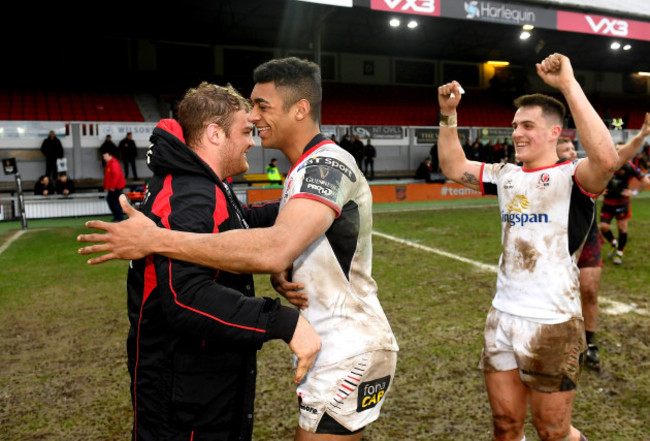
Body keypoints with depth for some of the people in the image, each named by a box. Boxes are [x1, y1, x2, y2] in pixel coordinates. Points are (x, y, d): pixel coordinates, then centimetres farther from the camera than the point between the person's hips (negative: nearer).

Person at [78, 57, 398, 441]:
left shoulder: (327, 165, -20)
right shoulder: (309, 169, 13)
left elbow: (275, 249, -36)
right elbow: (288, 252, 17)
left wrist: (155, 239, -32)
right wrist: (282, 278, -7)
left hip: (349, 355, -10)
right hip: (341, 348, 10)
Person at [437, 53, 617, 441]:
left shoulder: (571, 176, -12)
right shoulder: (507, 176, 8)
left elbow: (606, 160, -33)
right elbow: (454, 167, 11)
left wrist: (569, 84, -32)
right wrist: (449, 116, 0)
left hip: (553, 325, -6)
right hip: (502, 319, 6)